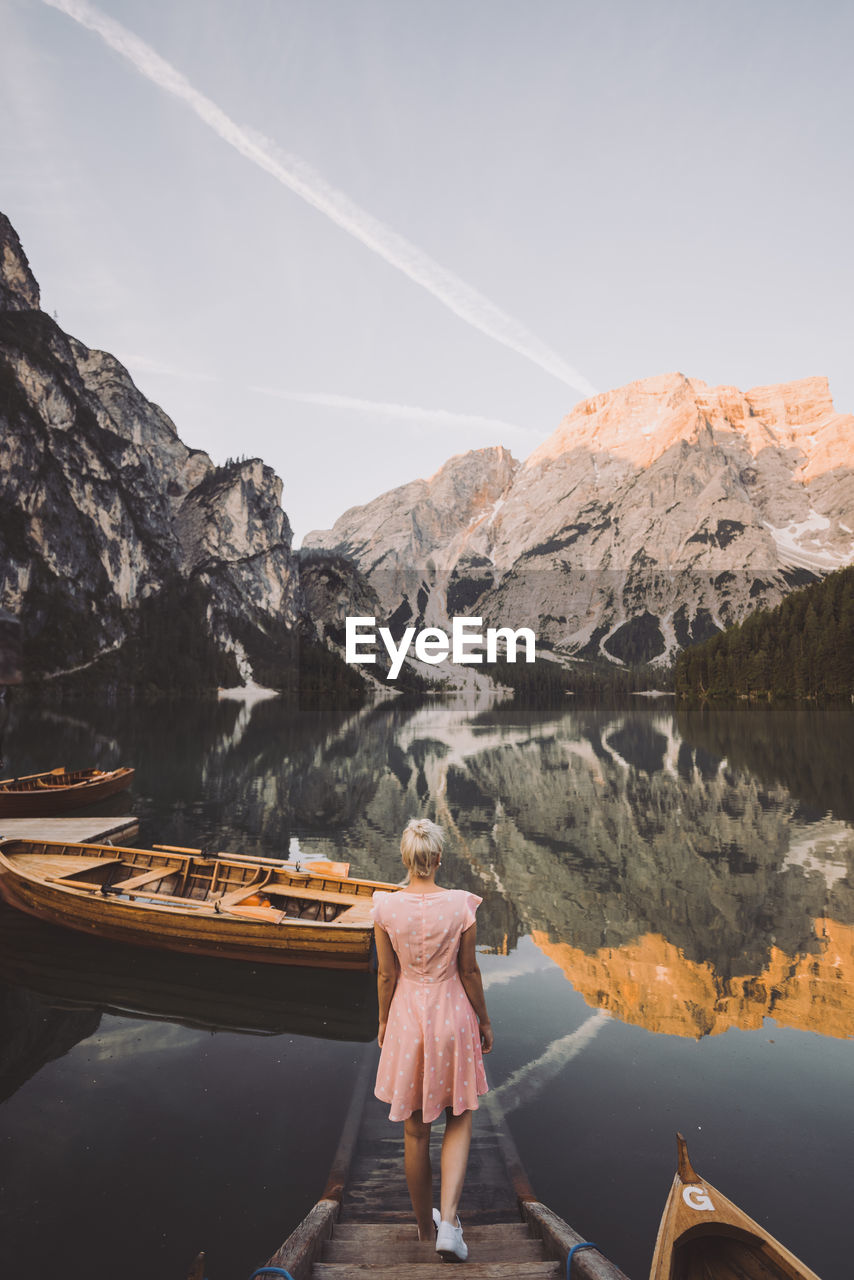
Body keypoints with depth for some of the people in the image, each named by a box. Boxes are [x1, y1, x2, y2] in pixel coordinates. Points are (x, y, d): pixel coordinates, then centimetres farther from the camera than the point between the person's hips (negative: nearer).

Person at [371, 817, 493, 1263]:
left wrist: (383, 1022, 11)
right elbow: (469, 972, -7)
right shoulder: (461, 906, -17)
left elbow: (387, 975, -5)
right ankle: (448, 1221, 9)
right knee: (459, 1122, 21)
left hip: (407, 1016, 1)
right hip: (452, 1014, -1)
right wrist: (484, 1021, 8)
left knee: (415, 1131, 20)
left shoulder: (386, 908, -14)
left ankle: (425, 1223, 38)